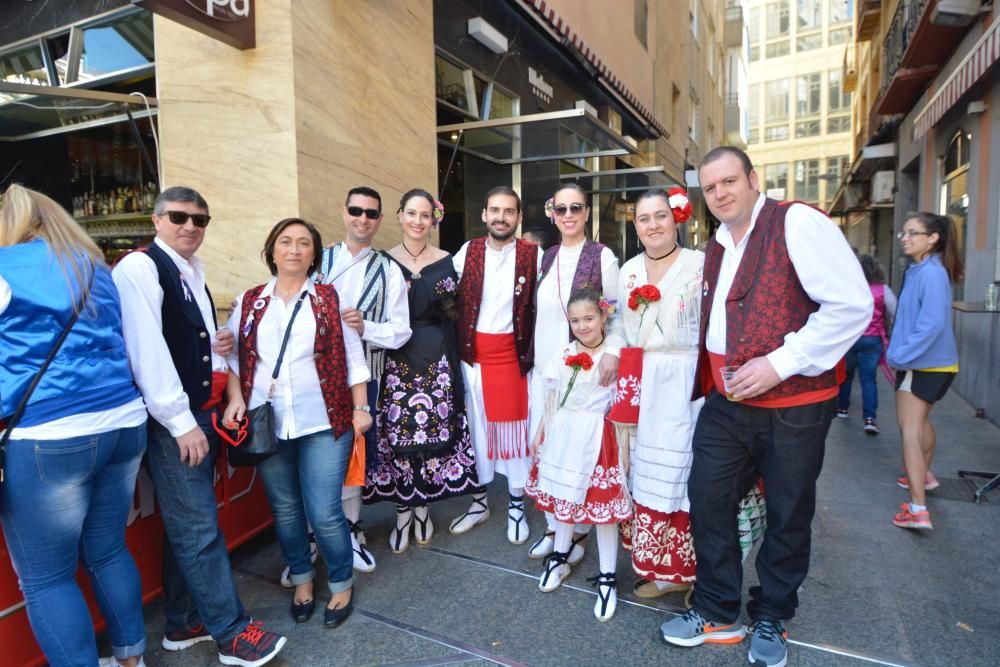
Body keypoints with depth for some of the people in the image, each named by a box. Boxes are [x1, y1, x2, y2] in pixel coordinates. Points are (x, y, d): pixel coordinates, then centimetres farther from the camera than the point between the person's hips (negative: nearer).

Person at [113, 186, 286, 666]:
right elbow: (147, 351, -19)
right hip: (173, 421, -8)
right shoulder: (139, 268, -11)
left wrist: (219, 344, 6)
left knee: (186, 524, 16)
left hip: (201, 414, 8)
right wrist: (181, 421, -19)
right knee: (199, 528, -1)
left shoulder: (193, 272, 15)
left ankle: (184, 624, 29)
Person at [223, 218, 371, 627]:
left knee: (324, 513, -2)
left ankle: (341, 585, 25)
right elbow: (234, 357, 9)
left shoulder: (331, 298, 1)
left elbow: (352, 357, 1)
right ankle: (302, 580, 39)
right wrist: (235, 399, -6)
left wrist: (360, 408, -3)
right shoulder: (249, 302, 8)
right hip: (266, 424, 3)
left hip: (323, 423, -3)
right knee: (284, 509, 15)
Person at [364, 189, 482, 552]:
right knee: (397, 432, 1)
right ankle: (402, 511, 18)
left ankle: (423, 507, 23)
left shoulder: (445, 261, 6)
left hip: (436, 359, 1)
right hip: (397, 360, 0)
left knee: (434, 430, 4)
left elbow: (452, 313, 7)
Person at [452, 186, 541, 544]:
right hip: (472, 352, 2)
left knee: (515, 426, 6)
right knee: (476, 425, 11)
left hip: (513, 352, -2)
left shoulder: (533, 255, -2)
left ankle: (517, 506, 23)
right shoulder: (467, 251, 3)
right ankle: (478, 501, 27)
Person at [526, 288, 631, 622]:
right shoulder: (563, 356, 5)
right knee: (563, 498, 18)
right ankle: (560, 558, 39)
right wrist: (540, 434, 12)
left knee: (602, 505, 3)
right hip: (563, 436, 5)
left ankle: (606, 578, 20)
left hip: (597, 439, -4)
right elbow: (552, 401, 10)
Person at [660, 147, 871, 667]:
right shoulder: (716, 248, 11)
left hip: (793, 405, -6)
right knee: (707, 500, 9)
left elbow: (852, 306, -19)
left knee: (787, 517, 11)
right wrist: (707, 382, 13)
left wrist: (779, 363, -22)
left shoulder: (797, 223, -12)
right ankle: (716, 613, 29)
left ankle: (770, 621, 34)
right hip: (726, 401, 6)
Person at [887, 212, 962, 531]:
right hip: (928, 361, 10)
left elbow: (932, 324, -27)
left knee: (910, 430, -13)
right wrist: (900, 352, 8)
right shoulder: (918, 270, 11)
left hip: (923, 364, -10)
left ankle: (918, 509, -15)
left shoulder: (931, 272, -19)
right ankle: (923, 475, 47)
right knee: (919, 421, 27)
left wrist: (900, 355, -23)